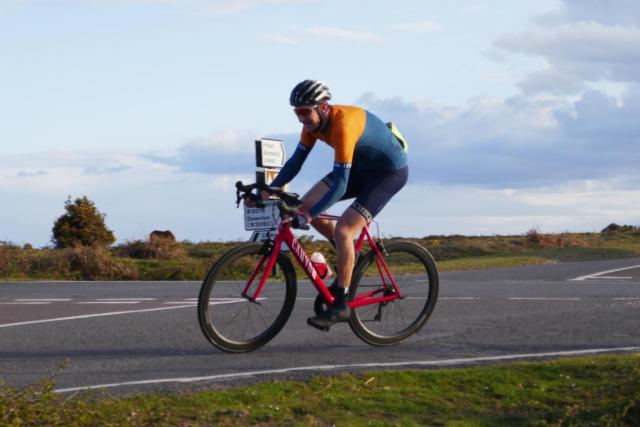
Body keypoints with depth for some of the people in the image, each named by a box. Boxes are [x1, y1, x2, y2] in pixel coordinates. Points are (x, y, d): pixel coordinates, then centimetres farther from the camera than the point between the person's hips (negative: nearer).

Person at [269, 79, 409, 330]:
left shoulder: (343, 125, -35)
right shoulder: (312, 123, -10)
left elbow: (341, 184, -37)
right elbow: (295, 162, -2)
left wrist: (310, 215, -41)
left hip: (391, 171, -9)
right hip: (361, 167, 9)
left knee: (343, 230, -22)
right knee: (307, 204, -5)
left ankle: (341, 305, -14)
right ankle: (350, 257, 14)